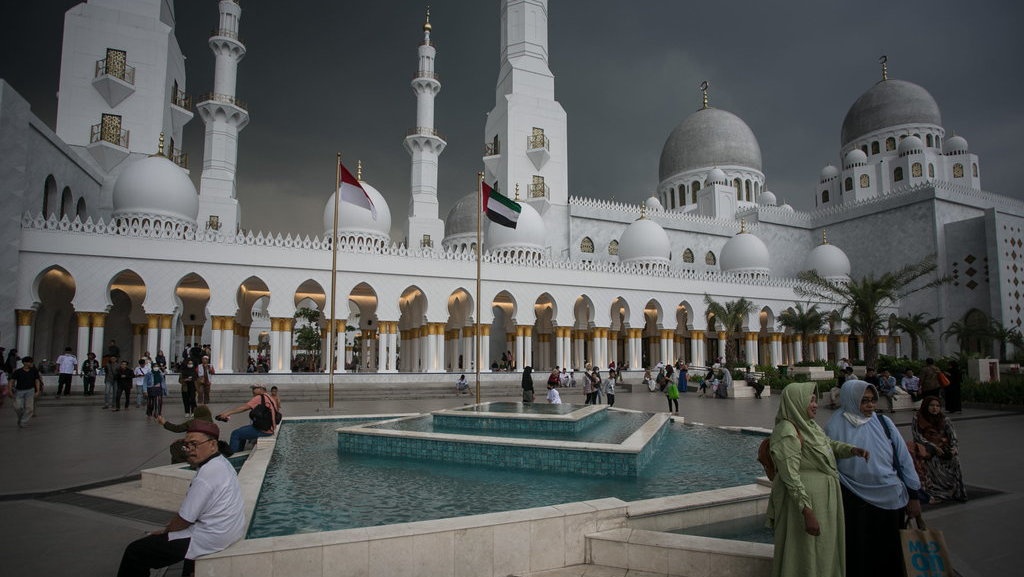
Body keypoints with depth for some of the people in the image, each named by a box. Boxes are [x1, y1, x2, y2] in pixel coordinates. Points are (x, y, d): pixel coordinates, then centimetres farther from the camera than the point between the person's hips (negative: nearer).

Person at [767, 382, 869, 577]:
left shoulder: (809, 425, 7)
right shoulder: (787, 433, -21)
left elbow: (829, 444, 24)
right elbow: (790, 477, -24)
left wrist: (852, 449, 4)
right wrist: (807, 512, -27)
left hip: (824, 498, 10)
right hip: (806, 500, -9)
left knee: (824, 553, 21)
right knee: (805, 557, 4)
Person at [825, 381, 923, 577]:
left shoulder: (884, 423, 0)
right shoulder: (836, 426, -5)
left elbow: (904, 459, 4)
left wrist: (913, 495, 4)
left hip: (889, 501, 2)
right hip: (854, 504, -2)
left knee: (889, 553, 14)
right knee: (859, 555, 9)